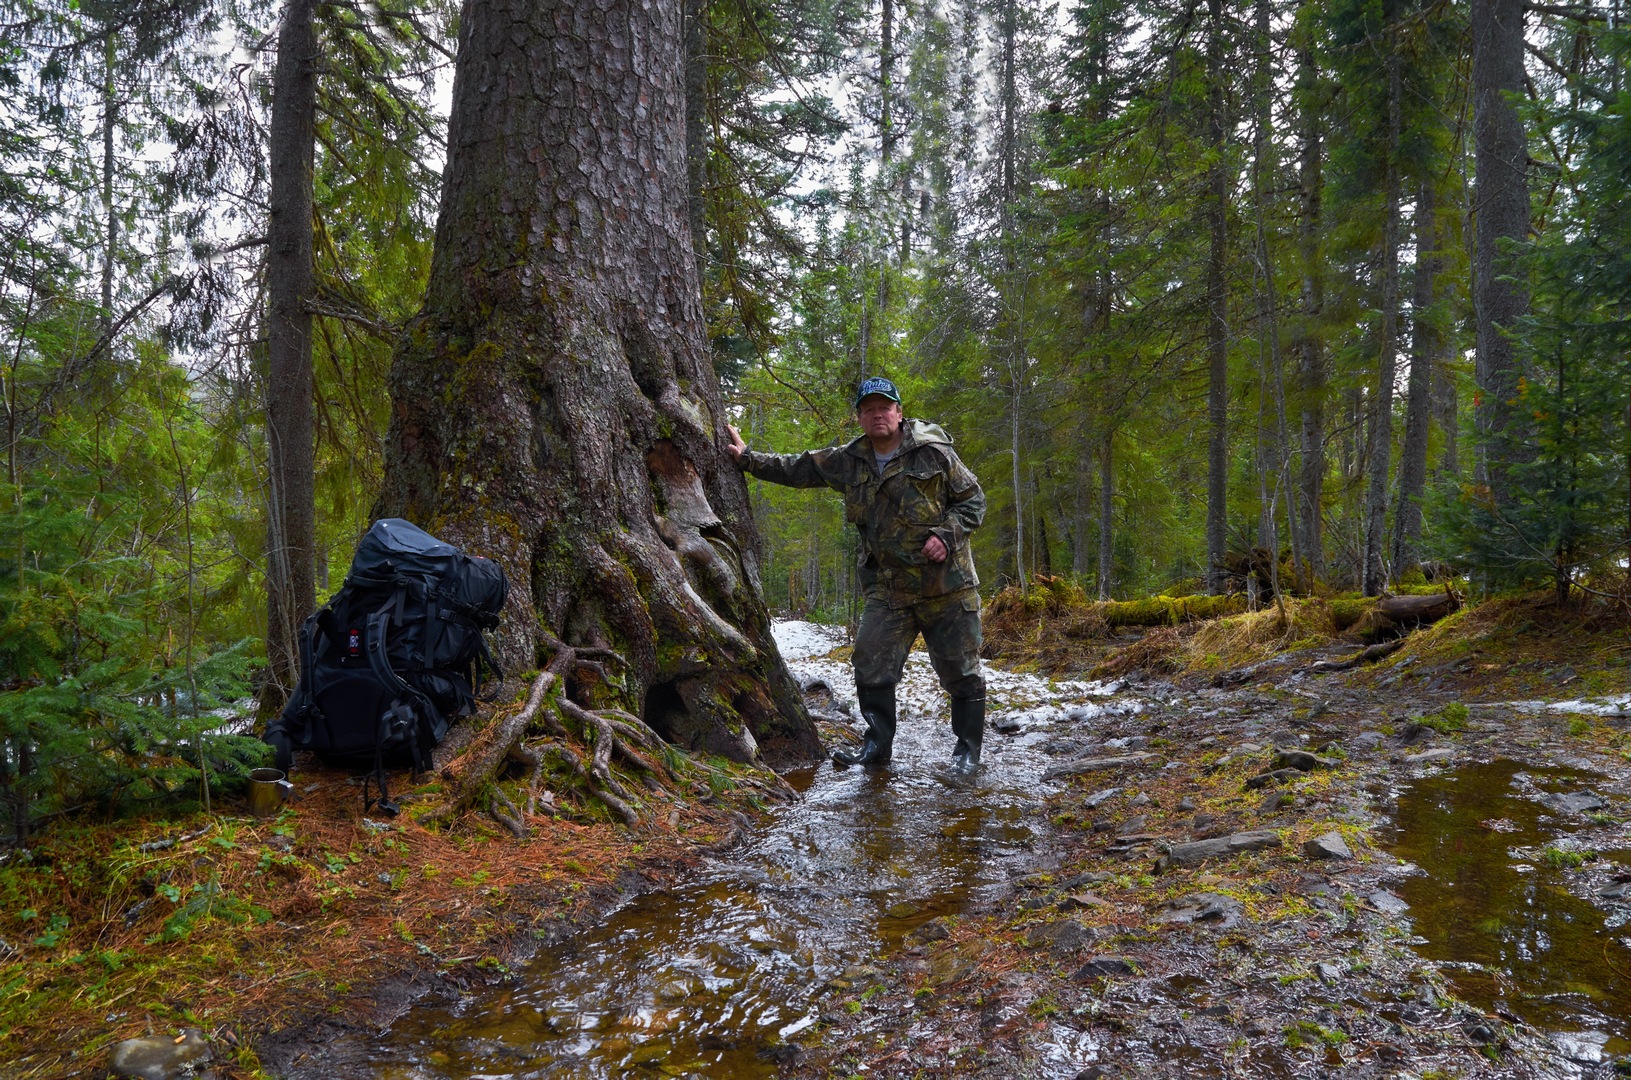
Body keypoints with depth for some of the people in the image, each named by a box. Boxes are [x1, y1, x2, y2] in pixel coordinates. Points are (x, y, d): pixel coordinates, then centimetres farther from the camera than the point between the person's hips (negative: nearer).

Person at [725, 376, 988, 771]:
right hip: (888, 587, 4)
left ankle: (968, 748, 19)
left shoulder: (933, 452, -6)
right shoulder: (849, 462, 6)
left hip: (947, 584, -3)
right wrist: (747, 458, 10)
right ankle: (878, 746, 14)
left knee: (960, 669, 3)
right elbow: (796, 469, 15)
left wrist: (946, 534, -15)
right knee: (871, 664, -1)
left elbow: (973, 499, 0)